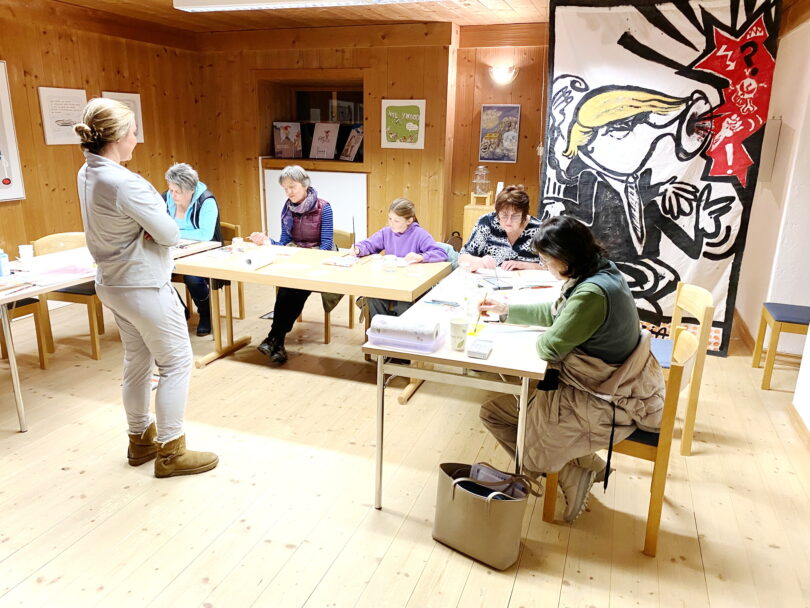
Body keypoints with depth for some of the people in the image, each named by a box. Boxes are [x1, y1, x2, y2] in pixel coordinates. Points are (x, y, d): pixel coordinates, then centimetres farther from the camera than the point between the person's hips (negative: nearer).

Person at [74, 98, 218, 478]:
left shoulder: (87, 174, 5)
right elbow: (170, 234, -19)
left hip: (113, 285, 10)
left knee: (137, 361, 19)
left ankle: (140, 439, 32)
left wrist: (144, 227, -6)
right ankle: (170, 452, 10)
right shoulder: (125, 183, -25)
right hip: (144, 286, -9)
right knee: (176, 363, 2)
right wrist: (156, 227, -1)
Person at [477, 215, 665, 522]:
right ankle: (584, 463, 16)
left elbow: (550, 346, -23)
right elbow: (556, 312, 14)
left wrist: (541, 337, 0)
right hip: (618, 385, 10)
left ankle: (573, 473, 5)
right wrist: (507, 309, 16)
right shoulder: (604, 272, 1)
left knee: (493, 411, 2)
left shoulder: (592, 294, -29)